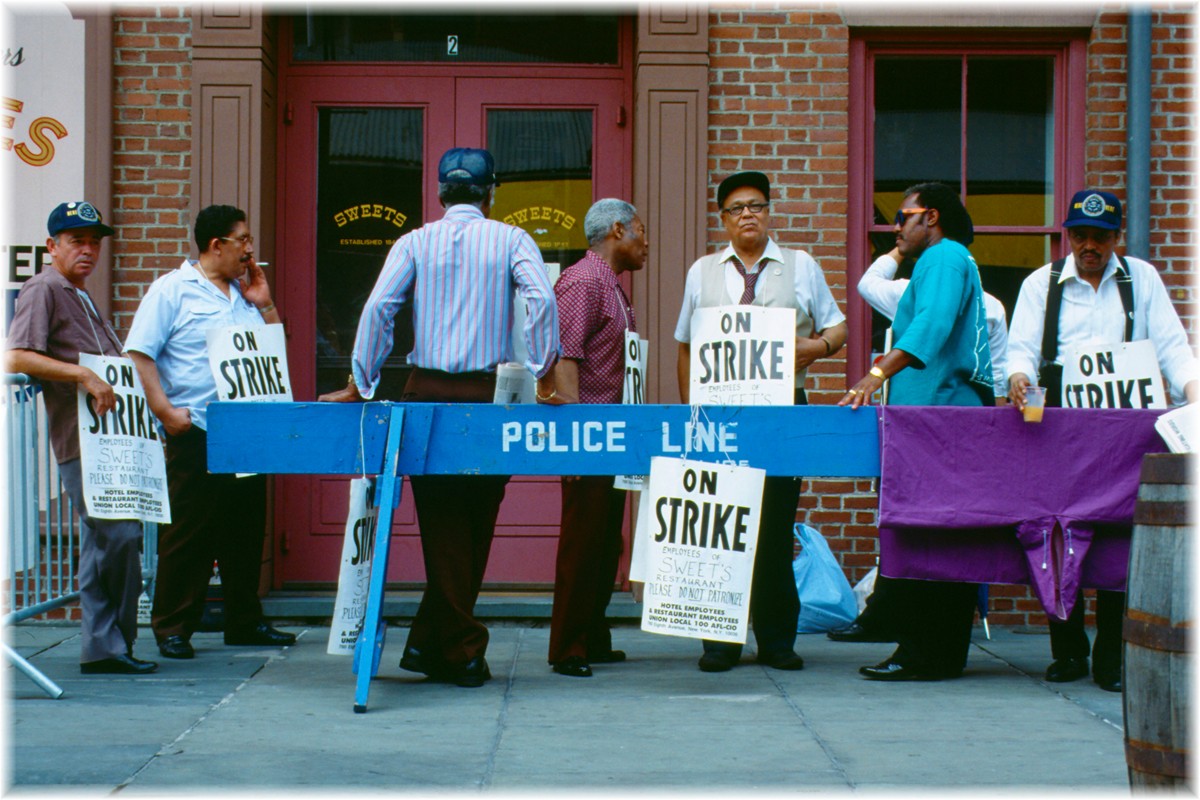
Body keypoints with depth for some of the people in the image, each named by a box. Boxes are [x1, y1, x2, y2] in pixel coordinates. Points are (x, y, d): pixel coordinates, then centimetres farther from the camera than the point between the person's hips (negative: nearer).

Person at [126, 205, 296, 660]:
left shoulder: (245, 294, 18)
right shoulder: (172, 289, -3)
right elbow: (139, 354, -8)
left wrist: (264, 305, 9)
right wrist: (165, 412, -16)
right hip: (195, 434, -7)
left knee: (246, 531, 11)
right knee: (188, 535, -2)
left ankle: (245, 622, 20)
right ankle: (172, 627, 5)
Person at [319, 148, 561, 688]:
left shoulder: (416, 243, 6)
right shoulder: (510, 240, 4)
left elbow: (378, 307, -4)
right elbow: (543, 300, -11)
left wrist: (360, 384, 0)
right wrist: (545, 379, -7)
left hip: (427, 392, 1)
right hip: (488, 394, -1)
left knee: (442, 525, 7)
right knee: (475, 525, 8)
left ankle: (461, 651, 7)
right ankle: (430, 643, 7)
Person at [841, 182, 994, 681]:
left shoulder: (943, 257, -6)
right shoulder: (945, 260, 26)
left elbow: (932, 325, -23)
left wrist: (876, 375, -32)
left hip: (938, 412, -11)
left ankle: (923, 654, -12)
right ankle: (945, 653, 11)